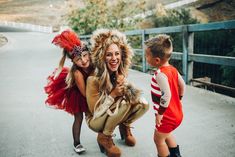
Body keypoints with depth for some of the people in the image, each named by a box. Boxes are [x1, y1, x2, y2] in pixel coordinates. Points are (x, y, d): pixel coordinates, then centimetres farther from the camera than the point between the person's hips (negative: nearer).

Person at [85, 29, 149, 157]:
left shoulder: (121, 74, -11)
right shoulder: (94, 79, -28)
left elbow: (132, 95, -1)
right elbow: (94, 110, -21)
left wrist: (125, 85, -22)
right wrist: (113, 95, -30)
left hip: (114, 114, 5)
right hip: (96, 120, -5)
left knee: (143, 104, -15)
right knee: (124, 102, -30)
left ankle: (125, 127, 11)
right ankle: (104, 137, -9)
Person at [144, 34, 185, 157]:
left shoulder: (160, 74, -28)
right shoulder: (172, 69, -1)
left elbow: (166, 95, -34)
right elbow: (182, 85, 10)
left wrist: (160, 113, -23)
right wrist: (178, 99, 19)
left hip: (168, 116, -9)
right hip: (177, 113, 9)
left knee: (158, 139, 12)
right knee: (166, 134, 31)